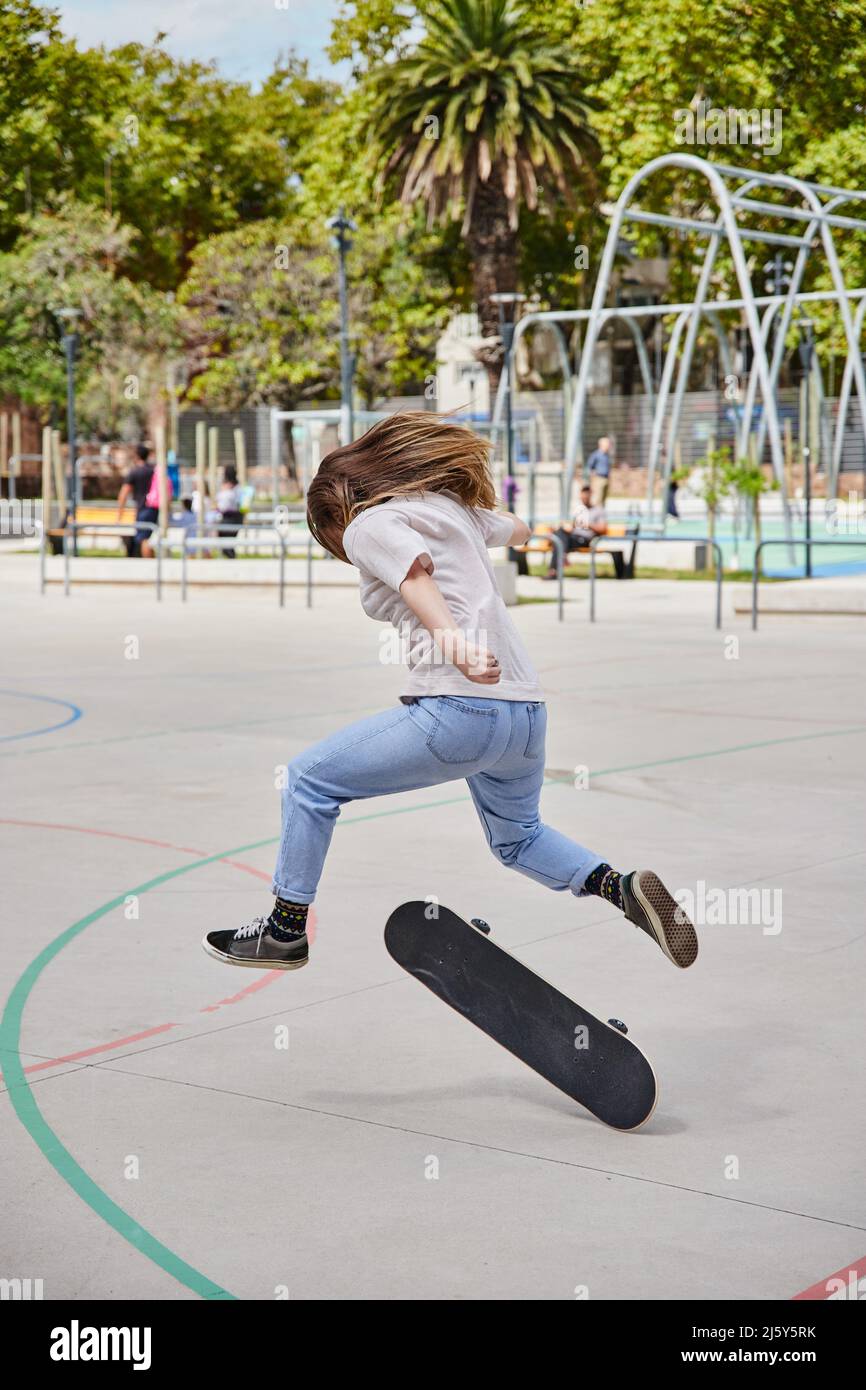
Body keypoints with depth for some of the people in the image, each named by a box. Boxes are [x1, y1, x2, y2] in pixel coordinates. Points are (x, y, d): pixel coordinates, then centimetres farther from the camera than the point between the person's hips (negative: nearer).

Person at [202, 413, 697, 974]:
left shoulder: (366, 525, 2)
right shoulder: (452, 507, 23)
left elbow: (416, 578, -19)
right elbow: (518, 531, 43)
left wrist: (454, 645, -37)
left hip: (460, 708, -8)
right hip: (528, 710, 8)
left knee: (310, 778, 10)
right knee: (518, 839, 31)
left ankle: (285, 931, 15)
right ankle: (622, 887, 7)